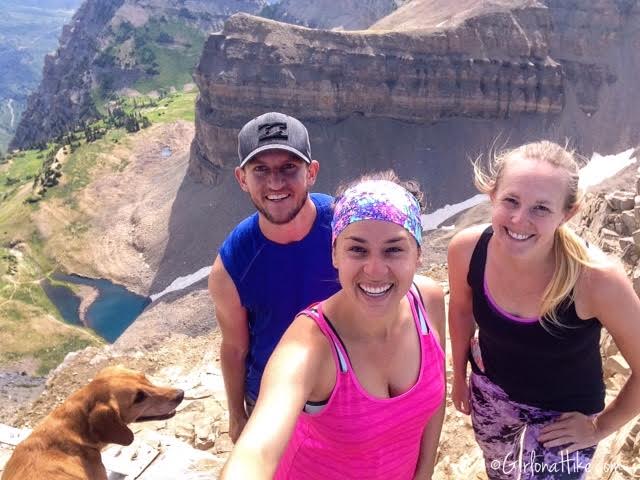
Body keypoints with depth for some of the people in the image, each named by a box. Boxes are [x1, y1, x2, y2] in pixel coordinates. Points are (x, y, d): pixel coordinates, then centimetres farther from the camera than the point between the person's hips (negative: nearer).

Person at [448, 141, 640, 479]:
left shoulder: (597, 279, -35)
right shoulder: (466, 249, -25)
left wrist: (601, 427, -8)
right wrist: (460, 375, 10)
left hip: (561, 417, -3)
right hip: (490, 393, 4)